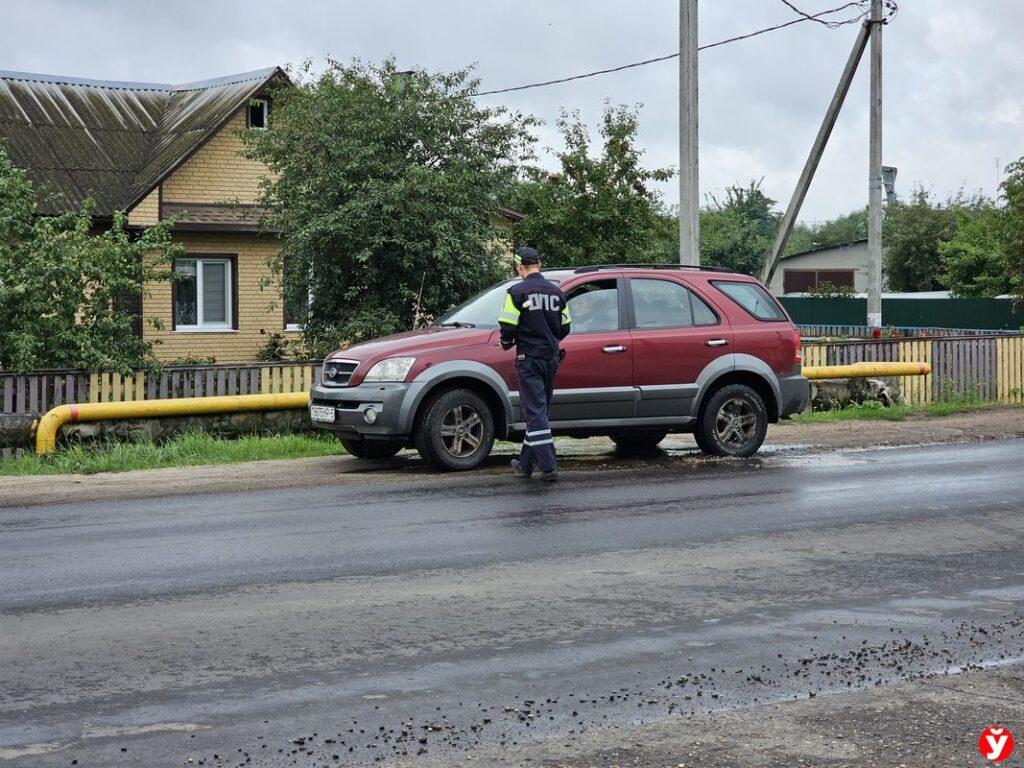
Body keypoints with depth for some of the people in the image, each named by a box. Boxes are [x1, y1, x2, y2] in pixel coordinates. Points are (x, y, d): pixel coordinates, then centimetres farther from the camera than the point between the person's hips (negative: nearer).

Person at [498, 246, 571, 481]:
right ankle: (526, 463, 22)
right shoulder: (556, 292, 9)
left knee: (536, 411, -6)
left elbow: (508, 328, -12)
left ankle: (549, 466, -13)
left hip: (529, 359, -6)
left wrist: (506, 343, 9)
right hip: (551, 357, 6)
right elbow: (565, 327, 14)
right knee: (538, 411, 14)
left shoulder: (517, 292, -10)